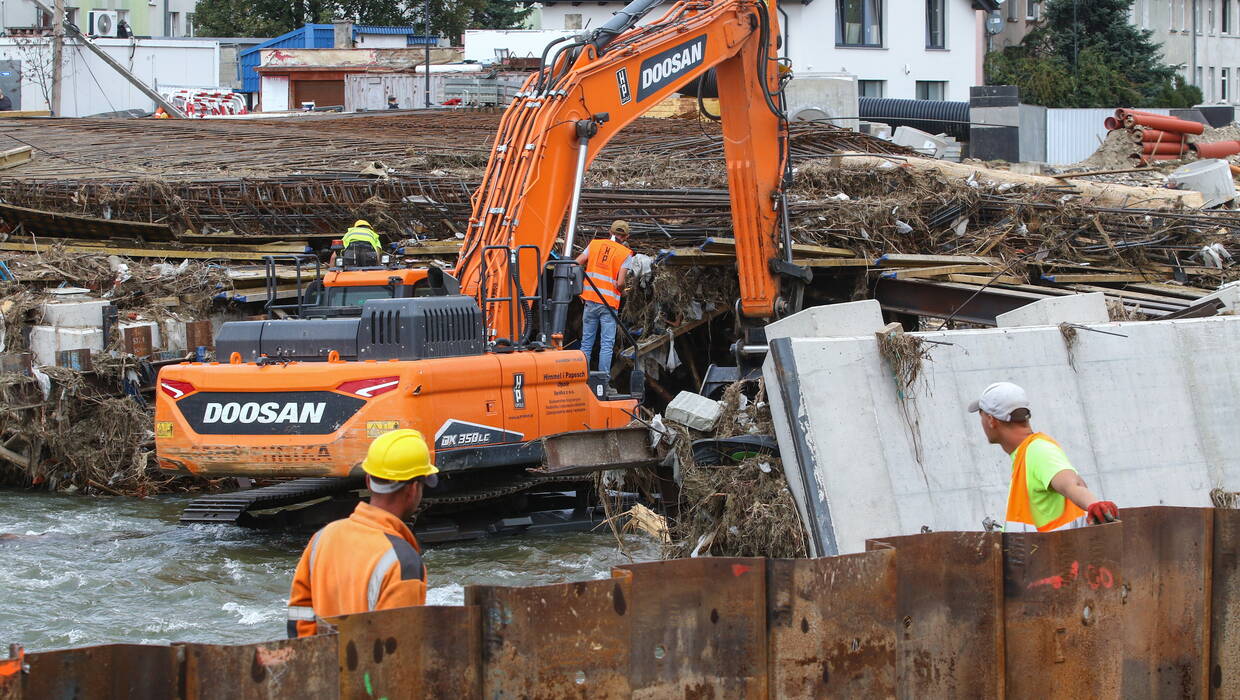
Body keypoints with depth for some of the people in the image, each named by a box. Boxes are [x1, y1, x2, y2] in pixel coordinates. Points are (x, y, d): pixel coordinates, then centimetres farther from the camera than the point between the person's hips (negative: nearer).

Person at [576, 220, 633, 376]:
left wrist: (580, 288, 13)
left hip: (590, 300, 3)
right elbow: (620, 282, -12)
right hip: (609, 303, -3)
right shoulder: (625, 253, -3)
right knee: (607, 344, 0)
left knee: (586, 342, 10)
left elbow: (576, 264, 2)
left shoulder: (595, 244, 8)